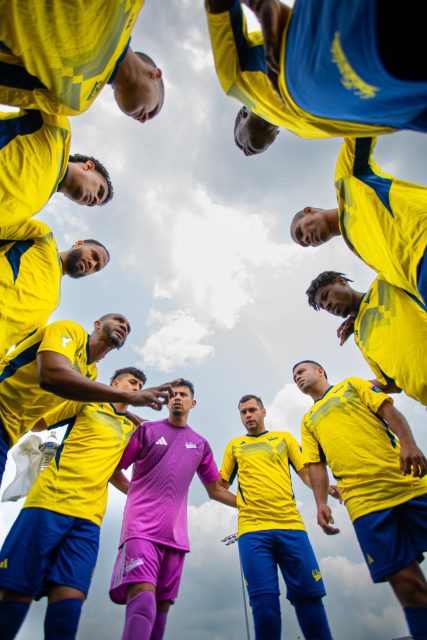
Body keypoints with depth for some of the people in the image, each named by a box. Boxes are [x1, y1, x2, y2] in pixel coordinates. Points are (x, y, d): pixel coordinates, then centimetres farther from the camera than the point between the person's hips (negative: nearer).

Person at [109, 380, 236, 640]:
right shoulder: (147, 430, 4)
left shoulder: (201, 444, 14)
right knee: (143, 601, -19)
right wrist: (141, 496, -7)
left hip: (175, 533, 4)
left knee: (162, 604, 8)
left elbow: (215, 489, 19)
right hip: (142, 527, -4)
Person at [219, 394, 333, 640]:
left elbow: (306, 472, 8)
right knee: (264, 601, -2)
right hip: (252, 528, 0)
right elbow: (221, 485, 19)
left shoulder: (284, 438, 15)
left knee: (308, 594, 1)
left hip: (291, 524, 0)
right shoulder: (234, 445, 16)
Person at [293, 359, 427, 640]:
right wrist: (321, 502, -1)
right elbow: (316, 465, 14)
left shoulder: (352, 384, 16)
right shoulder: (308, 421, 22)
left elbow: (389, 411, 3)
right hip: (363, 502, 2)